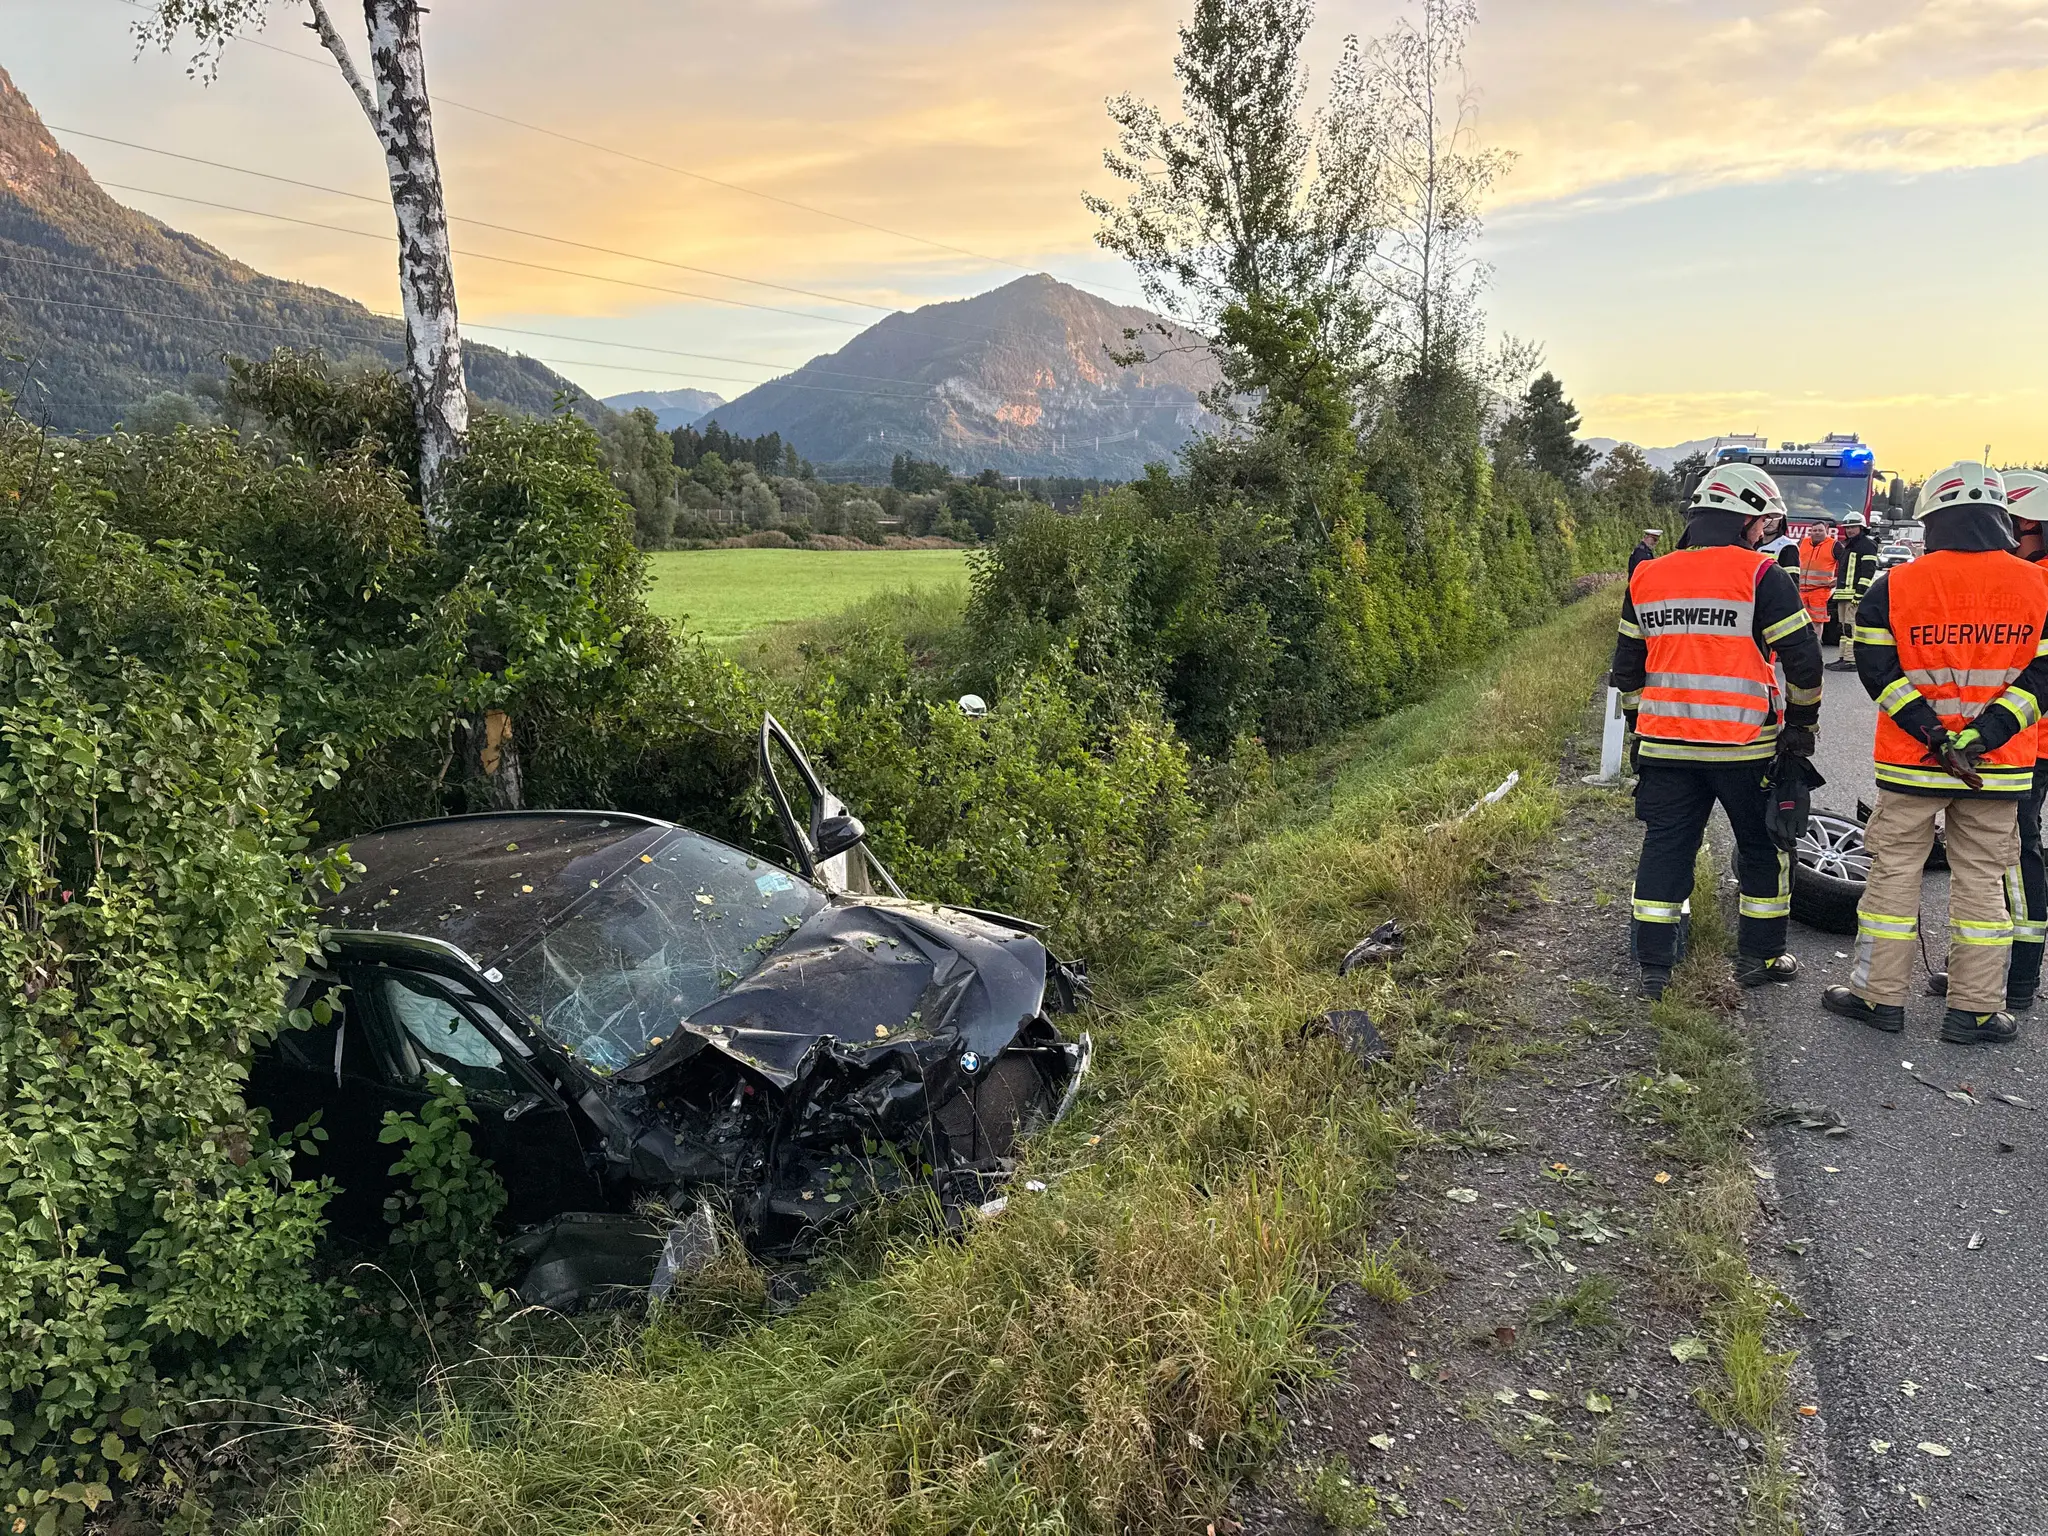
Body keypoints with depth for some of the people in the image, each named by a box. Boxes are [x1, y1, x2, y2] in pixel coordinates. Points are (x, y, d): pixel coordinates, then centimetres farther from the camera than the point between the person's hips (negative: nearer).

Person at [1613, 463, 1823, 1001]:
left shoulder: (1646, 578, 8)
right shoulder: (1761, 574, -7)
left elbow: (1627, 666, 14)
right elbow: (1803, 658, -8)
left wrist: (1641, 726, 24)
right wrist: (1802, 722, 6)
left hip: (1664, 744, 4)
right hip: (1744, 745, -4)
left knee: (1665, 849, 8)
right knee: (1763, 848, 15)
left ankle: (1653, 968, 9)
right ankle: (1760, 957, 23)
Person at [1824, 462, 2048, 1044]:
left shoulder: (1894, 586, -6)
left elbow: (1878, 671, -11)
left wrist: (1935, 736, -13)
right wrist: (1980, 736, -13)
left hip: (1910, 763, -1)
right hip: (2000, 769, 2)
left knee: (1894, 872, 9)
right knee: (1982, 881, 10)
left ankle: (1880, 995, 15)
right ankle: (1975, 1010, 15)